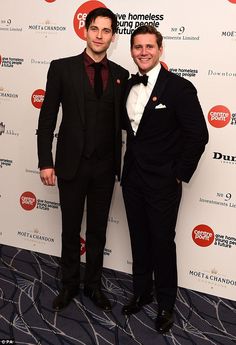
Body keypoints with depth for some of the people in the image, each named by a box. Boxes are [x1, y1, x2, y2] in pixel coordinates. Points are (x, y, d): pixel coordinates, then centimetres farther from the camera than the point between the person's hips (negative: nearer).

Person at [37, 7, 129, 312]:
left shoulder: (121, 75, 4)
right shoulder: (62, 68, -3)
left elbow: (122, 120, 7)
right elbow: (47, 118, -4)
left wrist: (121, 163, -3)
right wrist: (46, 161, -8)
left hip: (105, 167, 2)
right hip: (72, 164, -2)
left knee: (98, 230, 15)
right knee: (70, 230, 12)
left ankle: (93, 285, 34)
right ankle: (69, 284, 33)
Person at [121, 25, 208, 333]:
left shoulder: (180, 88, -14)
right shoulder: (128, 86, 5)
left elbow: (198, 135, -14)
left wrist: (180, 175, -11)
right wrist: (127, 165, 9)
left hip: (163, 183, -5)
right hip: (132, 178, 5)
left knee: (162, 242, 8)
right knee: (139, 239, 17)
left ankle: (166, 303, 28)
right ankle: (141, 292, 38)